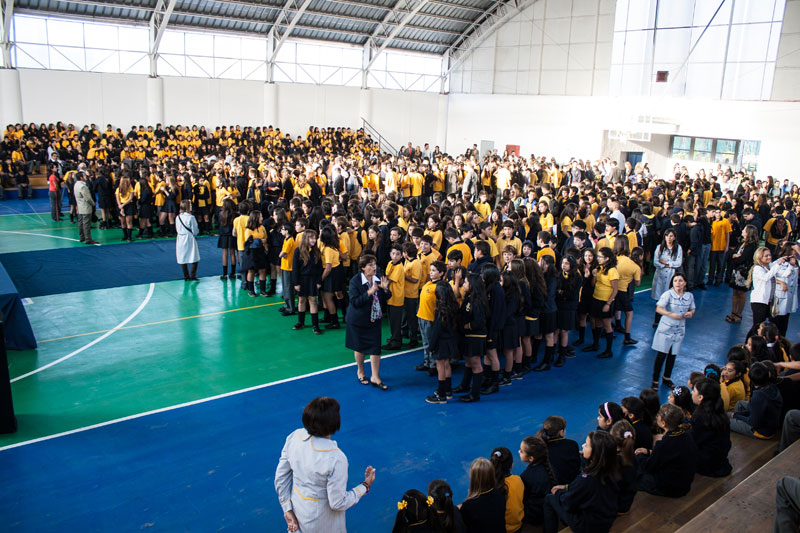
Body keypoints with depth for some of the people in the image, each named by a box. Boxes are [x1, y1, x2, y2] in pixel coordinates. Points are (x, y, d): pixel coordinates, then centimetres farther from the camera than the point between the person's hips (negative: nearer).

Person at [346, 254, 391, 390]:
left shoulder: (378, 279, -2)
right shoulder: (355, 281, -16)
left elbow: (385, 299, 5)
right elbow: (354, 302, -21)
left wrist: (385, 289, -16)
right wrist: (369, 293, -30)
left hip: (374, 319, 4)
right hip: (358, 320, -4)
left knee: (375, 348, 1)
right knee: (360, 347, 10)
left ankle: (375, 377, 9)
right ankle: (360, 372, 33)